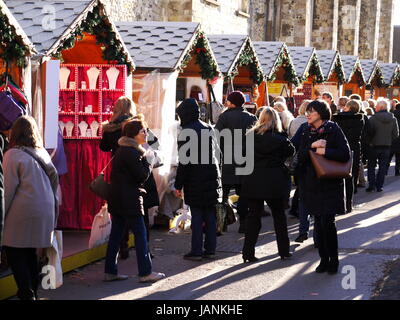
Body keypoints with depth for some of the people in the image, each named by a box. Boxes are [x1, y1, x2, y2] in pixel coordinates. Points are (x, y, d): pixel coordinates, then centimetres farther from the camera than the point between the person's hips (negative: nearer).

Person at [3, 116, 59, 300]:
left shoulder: (13, 155, -9)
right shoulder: (43, 154, 9)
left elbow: (8, 190, -10)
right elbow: (54, 183, 12)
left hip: (22, 213, -6)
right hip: (46, 211, 6)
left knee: (15, 254, 0)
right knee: (30, 254, 15)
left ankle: (27, 295, -7)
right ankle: (33, 293, 19)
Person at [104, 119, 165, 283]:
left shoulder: (121, 150, 16)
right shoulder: (131, 152, -16)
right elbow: (142, 176, -18)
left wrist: (145, 159, 10)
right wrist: (148, 161, -3)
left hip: (117, 200, 10)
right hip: (129, 201, -10)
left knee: (116, 235, 10)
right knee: (140, 234, -4)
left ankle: (110, 271, 12)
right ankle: (145, 272, -2)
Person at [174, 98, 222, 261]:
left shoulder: (187, 132, -13)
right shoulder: (208, 128, 9)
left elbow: (184, 161, -15)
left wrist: (178, 185, -9)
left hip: (195, 180, -6)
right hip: (212, 178, 6)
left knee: (197, 216, -2)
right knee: (210, 215, 9)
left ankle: (196, 251, 0)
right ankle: (210, 249, 13)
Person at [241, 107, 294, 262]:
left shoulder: (250, 136, -2)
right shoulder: (279, 137, -7)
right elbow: (291, 151, 6)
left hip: (253, 181, 2)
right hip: (274, 182, -1)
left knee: (253, 215, 7)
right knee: (279, 214, 12)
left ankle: (248, 252, 4)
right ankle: (284, 250, 17)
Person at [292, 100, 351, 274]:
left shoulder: (333, 130, -4)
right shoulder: (304, 130, 7)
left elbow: (346, 154, -10)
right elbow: (293, 150, -4)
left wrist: (325, 151, -17)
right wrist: (312, 146, -17)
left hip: (330, 183, -4)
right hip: (310, 182, 4)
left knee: (327, 222, -8)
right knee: (318, 222, 6)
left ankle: (333, 260, 5)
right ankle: (324, 259, 15)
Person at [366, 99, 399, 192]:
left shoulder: (373, 118, -14)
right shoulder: (393, 119, -2)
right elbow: (396, 134, 2)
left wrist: (369, 142, 5)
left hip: (374, 146, -3)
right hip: (386, 146, 3)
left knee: (371, 166, 10)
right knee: (382, 167, 10)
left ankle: (371, 185, 2)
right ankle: (379, 186, 9)